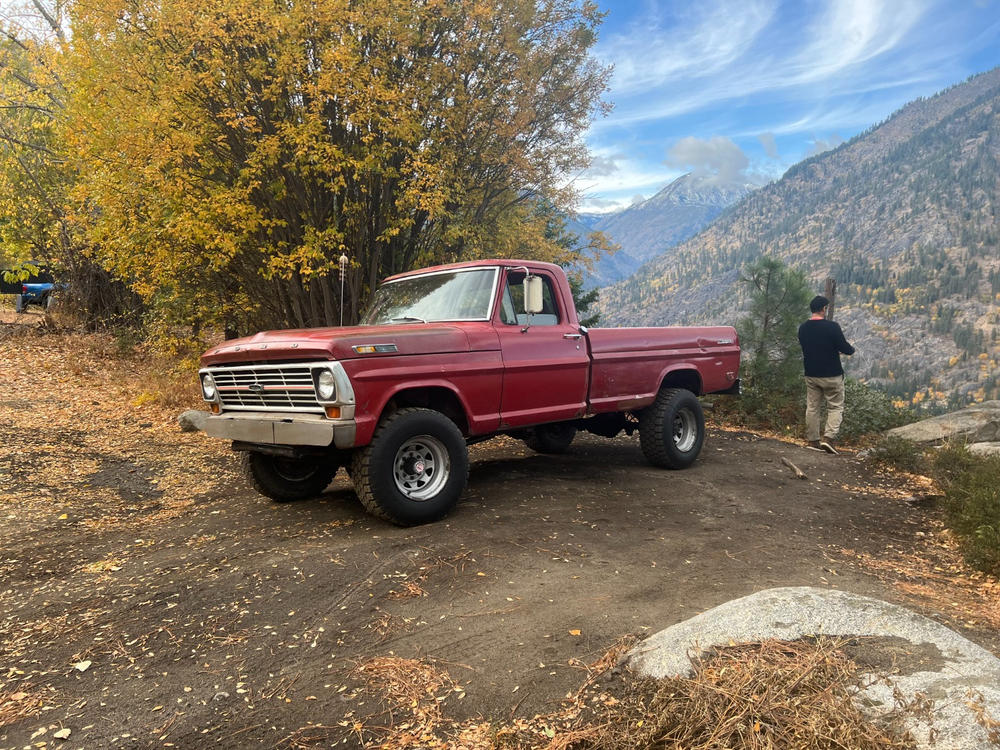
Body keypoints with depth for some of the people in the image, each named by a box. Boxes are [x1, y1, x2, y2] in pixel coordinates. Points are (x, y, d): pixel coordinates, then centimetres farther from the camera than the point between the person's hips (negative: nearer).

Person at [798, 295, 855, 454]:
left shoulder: (803, 328, 2)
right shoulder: (832, 326, -16)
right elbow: (845, 348, -12)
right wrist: (851, 350, 14)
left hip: (811, 375, 5)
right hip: (832, 375, -5)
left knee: (812, 408, 10)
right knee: (836, 407, 6)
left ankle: (813, 441, 14)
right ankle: (829, 437, -8)